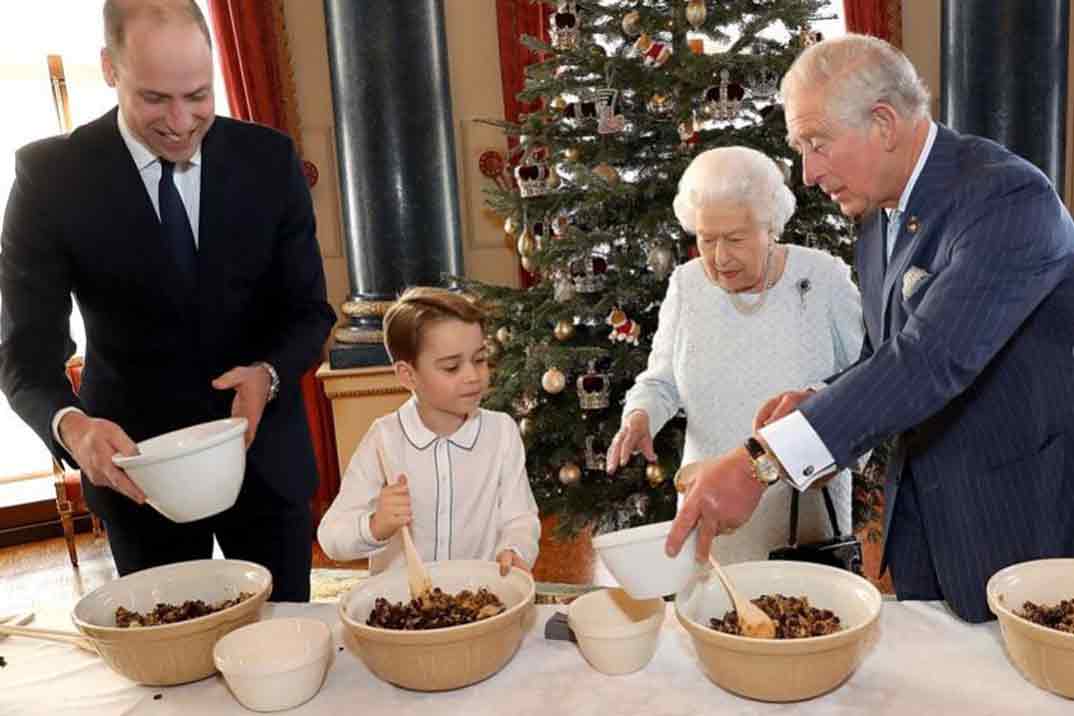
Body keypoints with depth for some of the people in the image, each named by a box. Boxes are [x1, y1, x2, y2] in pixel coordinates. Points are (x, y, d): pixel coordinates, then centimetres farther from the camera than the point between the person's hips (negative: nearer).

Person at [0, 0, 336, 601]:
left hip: (264, 452, 2)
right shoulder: (51, 174, -11)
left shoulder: (270, 159, -7)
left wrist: (268, 374, -23)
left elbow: (308, 309, -3)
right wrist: (70, 425, -32)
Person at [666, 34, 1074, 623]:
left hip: (1020, 524, -7)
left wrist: (762, 461, -39)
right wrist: (817, 403, -8)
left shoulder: (1008, 197, -22)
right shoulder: (879, 220, 5)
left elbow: (932, 358, -35)